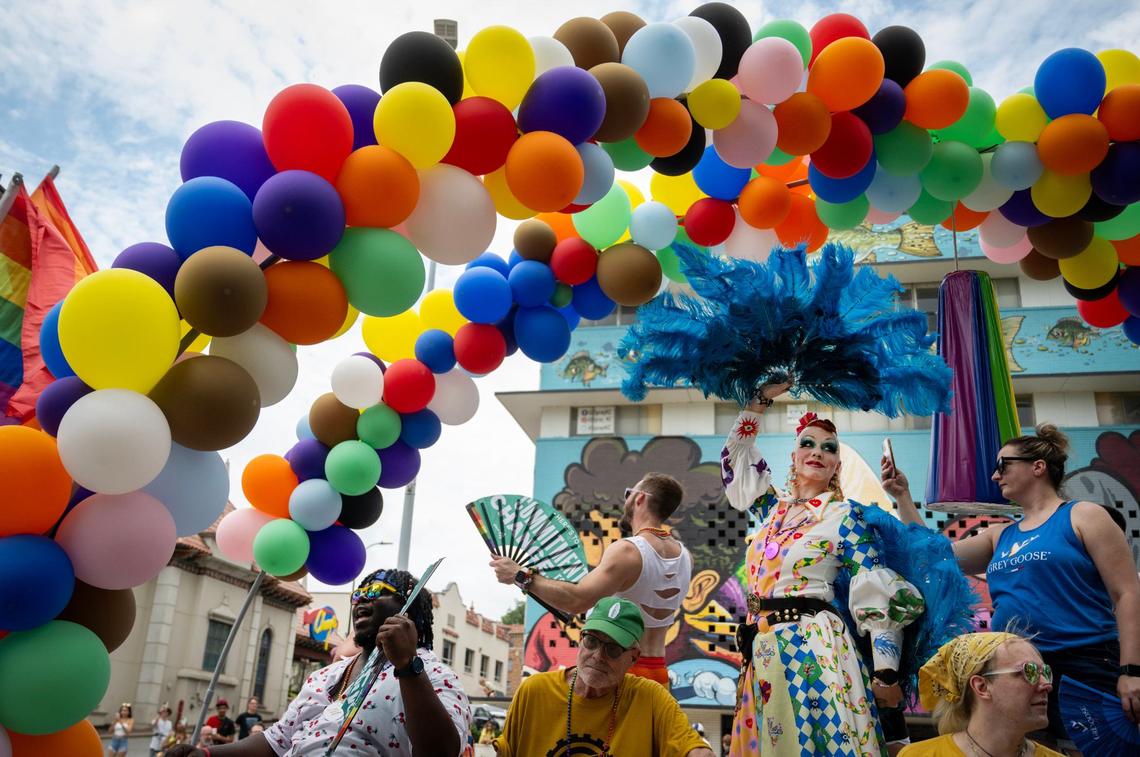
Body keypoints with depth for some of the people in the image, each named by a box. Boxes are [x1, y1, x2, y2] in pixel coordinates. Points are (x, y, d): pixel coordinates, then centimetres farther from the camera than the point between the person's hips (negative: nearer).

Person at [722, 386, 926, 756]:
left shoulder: (844, 516, -2)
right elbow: (735, 453, 23)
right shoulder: (774, 509, 14)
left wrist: (886, 673, -12)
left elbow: (878, 597, -6)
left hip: (813, 646, -6)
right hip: (763, 649, 6)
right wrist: (762, 397, 20)